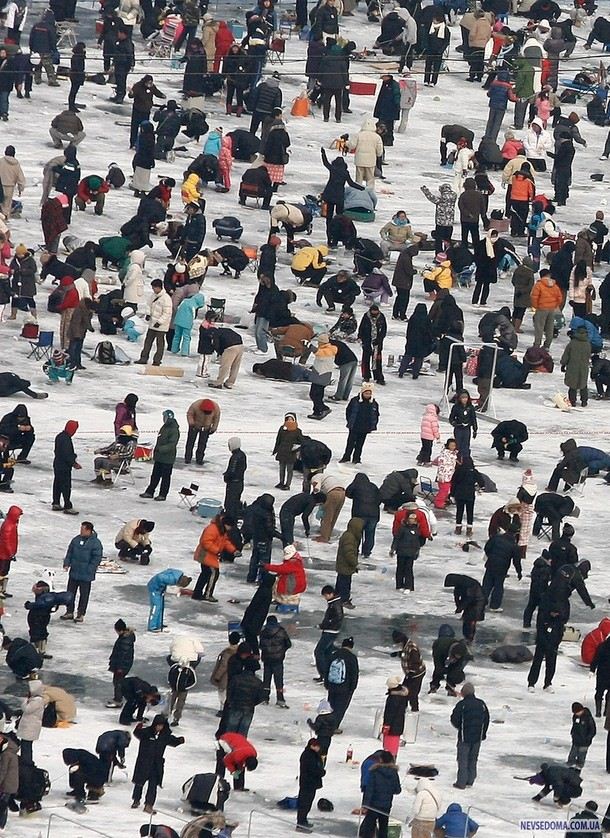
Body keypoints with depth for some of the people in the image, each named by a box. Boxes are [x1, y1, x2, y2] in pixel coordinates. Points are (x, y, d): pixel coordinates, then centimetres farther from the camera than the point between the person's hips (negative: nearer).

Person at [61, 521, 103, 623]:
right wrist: (66, 563, 1)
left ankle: (81, 614, 15)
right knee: (70, 592, 12)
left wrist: (89, 570, -16)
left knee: (84, 594, 4)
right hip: (73, 572, 6)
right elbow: (70, 552, 13)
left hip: (86, 575, -6)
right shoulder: (76, 539, 5)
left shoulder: (95, 543, -13)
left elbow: (97, 558, -12)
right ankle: (69, 612, 23)